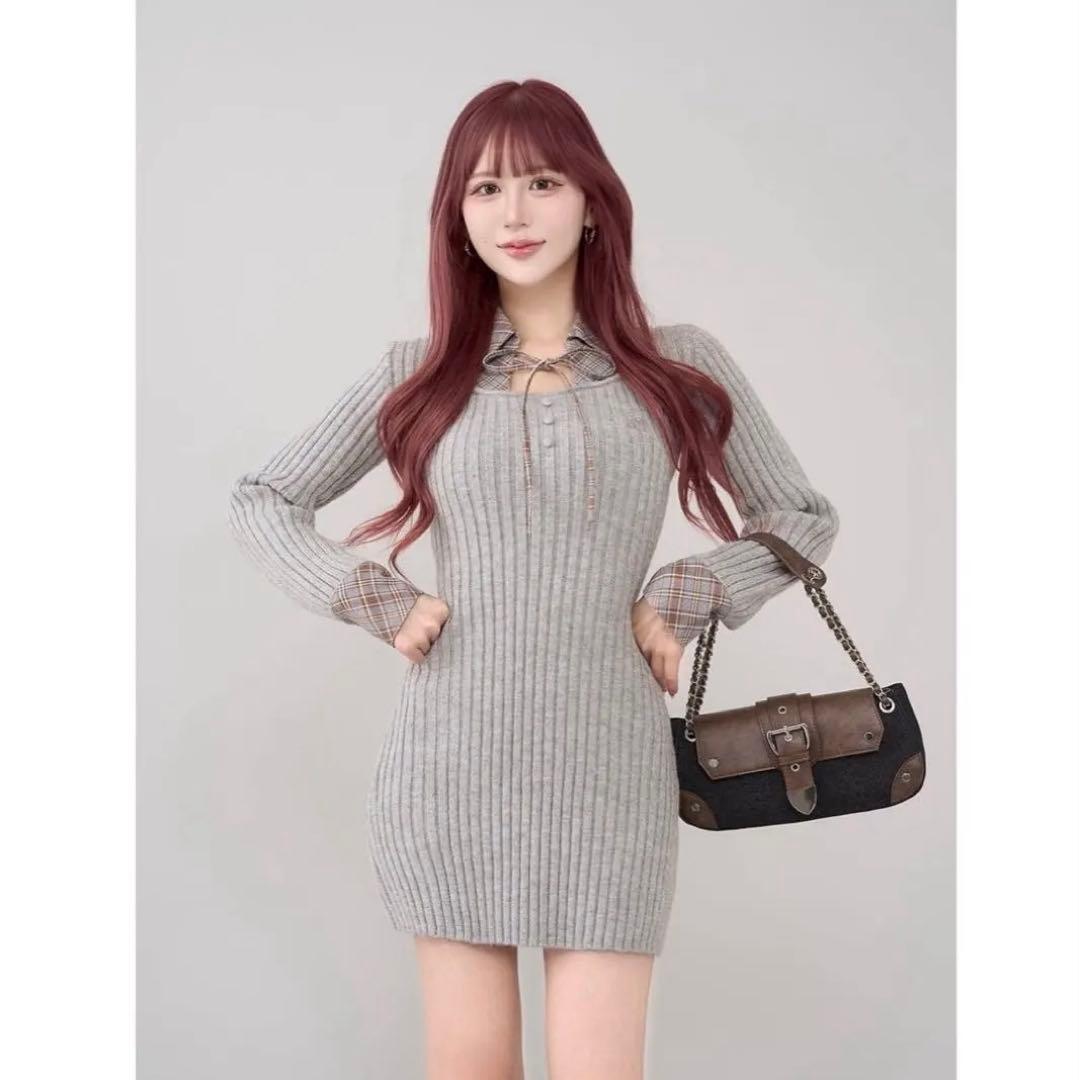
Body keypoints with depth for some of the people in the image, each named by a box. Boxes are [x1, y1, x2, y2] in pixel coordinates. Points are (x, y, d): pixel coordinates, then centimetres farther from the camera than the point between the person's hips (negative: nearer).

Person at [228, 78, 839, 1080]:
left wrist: (681, 600, -1)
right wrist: (381, 603, 0)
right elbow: (259, 501, 12)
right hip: (449, 764, 1)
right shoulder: (417, 371, 5)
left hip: (606, 770, -1)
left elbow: (804, 520, 13)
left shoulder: (681, 363, 4)